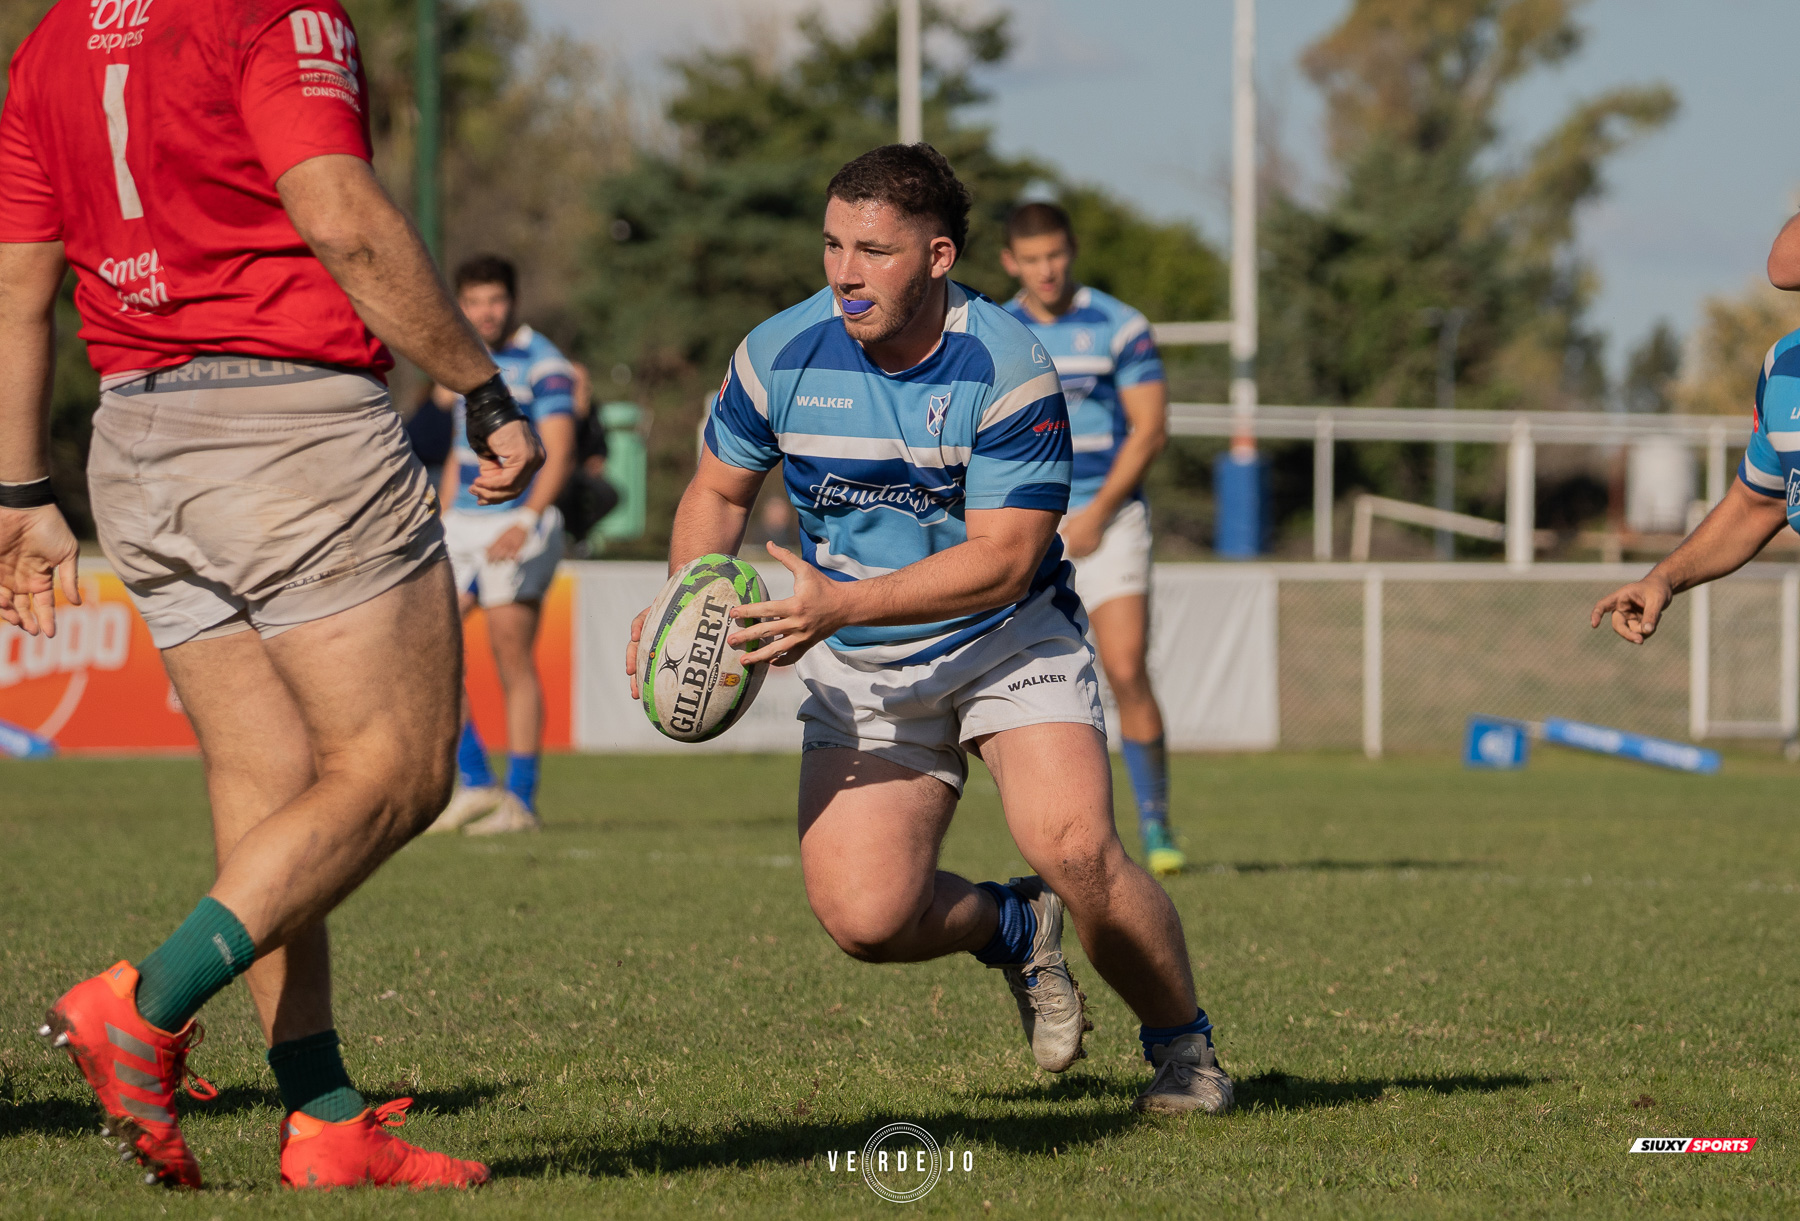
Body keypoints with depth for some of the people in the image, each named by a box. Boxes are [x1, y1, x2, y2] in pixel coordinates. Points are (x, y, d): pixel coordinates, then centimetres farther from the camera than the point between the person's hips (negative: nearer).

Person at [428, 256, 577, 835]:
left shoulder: (543, 365, -7)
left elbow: (559, 453, -15)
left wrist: (526, 522, -27)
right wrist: (442, 523, 19)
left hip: (518, 523, -7)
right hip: (463, 523, 7)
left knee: (514, 663, -6)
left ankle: (521, 800, 1)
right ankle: (474, 783, 6)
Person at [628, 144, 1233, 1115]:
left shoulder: (1007, 370, -20)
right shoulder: (780, 355, -8)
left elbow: (1002, 557, -23)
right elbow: (719, 492, 8)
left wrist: (840, 604, -32)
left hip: (1006, 637, -3)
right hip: (859, 671, 3)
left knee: (1073, 847, -26)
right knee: (863, 916, -16)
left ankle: (1183, 1047, 1)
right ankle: (1013, 930, 19)